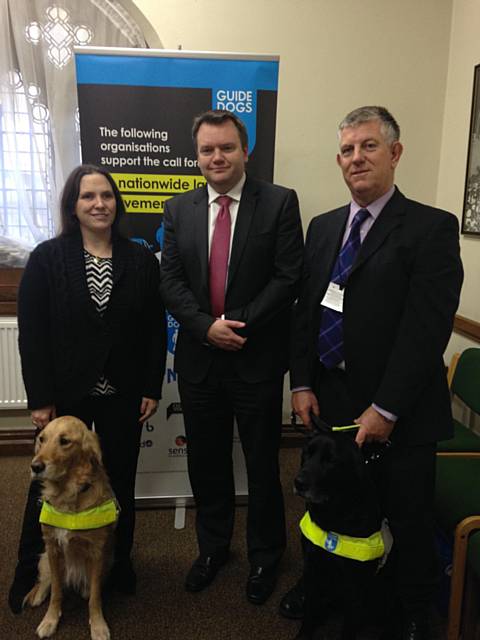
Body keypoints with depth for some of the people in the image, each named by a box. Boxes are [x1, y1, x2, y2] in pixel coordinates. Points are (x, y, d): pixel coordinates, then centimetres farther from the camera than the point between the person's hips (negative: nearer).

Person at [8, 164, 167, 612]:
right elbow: (31, 333, -6)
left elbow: (155, 330, 1)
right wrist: (40, 398, -9)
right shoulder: (47, 258, -4)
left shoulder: (141, 260, 0)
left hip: (123, 395, 1)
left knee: (120, 481, 13)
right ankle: (31, 570, 35)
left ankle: (118, 562, 35)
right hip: (65, 394, -1)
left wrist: (152, 388, -2)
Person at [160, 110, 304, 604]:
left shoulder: (280, 202, -5)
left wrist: (237, 324, -16)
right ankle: (212, 546, 41)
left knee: (262, 465, 12)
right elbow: (170, 281, 1)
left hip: (257, 359, -3)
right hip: (198, 359, 3)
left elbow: (288, 278, -10)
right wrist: (206, 327, -13)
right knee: (206, 464, 17)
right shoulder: (178, 209, 6)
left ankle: (265, 556, 36)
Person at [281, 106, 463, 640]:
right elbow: (305, 309, 10)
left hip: (400, 411, -4)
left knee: (406, 517, 14)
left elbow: (426, 328, -15)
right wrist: (301, 382, 2)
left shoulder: (431, 228, -9)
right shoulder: (323, 227, 9)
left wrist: (385, 409, -17)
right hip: (329, 400, 5)